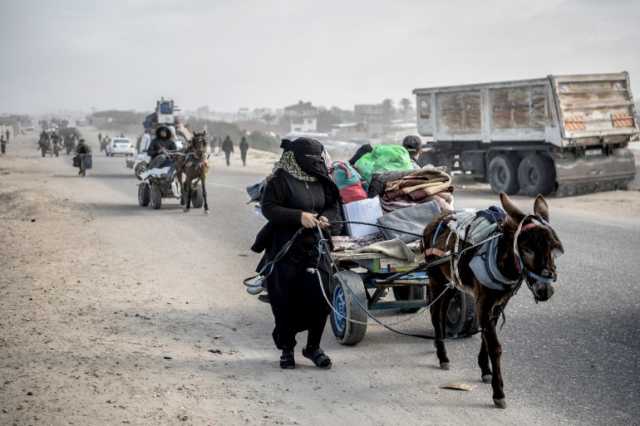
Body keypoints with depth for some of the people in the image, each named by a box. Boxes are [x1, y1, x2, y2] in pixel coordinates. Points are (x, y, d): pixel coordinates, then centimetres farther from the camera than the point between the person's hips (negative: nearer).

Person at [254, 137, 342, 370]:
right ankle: (287, 349, 19)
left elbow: (332, 206, 17)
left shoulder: (321, 180, 10)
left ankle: (313, 347, 16)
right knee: (285, 302, 2)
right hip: (285, 250, -4)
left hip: (315, 248, 4)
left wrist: (325, 218, -6)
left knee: (320, 298, -3)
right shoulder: (280, 179, -7)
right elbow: (268, 207, -13)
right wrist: (299, 216, -22)